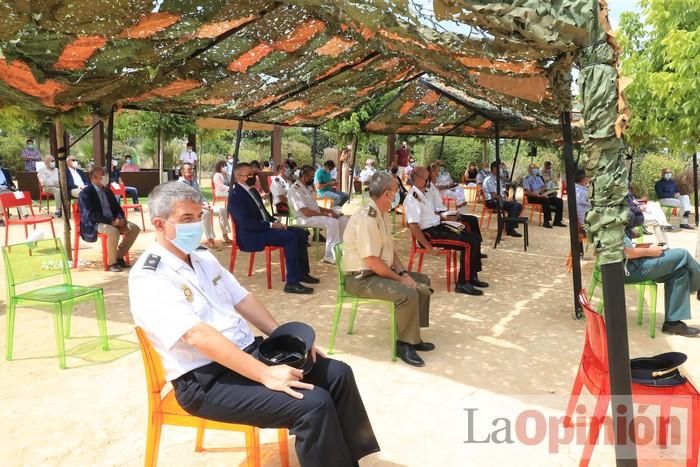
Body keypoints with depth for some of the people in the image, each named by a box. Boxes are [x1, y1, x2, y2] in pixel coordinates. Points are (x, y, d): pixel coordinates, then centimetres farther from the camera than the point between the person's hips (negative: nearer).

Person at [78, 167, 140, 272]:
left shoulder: (107, 191, 17)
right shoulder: (85, 193, -6)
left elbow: (117, 208, 17)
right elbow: (91, 215, -17)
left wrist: (120, 218, -7)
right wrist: (111, 221, -25)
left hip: (113, 221, 7)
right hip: (94, 224, -7)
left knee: (135, 228, -13)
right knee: (114, 232, -36)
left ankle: (119, 256, -1)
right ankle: (112, 262, -19)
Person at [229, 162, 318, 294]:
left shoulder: (253, 191, 16)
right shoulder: (235, 195, -14)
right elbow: (246, 223, -22)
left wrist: (275, 222, 3)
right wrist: (271, 225, -19)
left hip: (264, 228, 10)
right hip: (251, 235, -10)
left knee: (300, 232, 0)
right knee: (291, 237, -26)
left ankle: (302, 272, 9)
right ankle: (292, 283, -26)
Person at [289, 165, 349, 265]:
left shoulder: (308, 187, 14)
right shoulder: (295, 190, -16)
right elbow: (306, 212, -24)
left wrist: (329, 211, 4)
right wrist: (326, 214, -19)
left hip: (316, 215, 10)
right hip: (305, 218, -10)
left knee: (343, 219, 0)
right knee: (332, 222, -30)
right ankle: (330, 256, -25)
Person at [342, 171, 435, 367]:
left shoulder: (383, 214, 7)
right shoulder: (366, 219, -25)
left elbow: (390, 249, 13)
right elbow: (372, 262, -26)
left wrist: (403, 273, -1)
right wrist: (400, 279, -16)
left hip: (380, 271, 11)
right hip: (361, 278, -10)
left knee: (422, 281, 12)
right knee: (407, 294, -27)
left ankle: (413, 336, 17)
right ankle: (403, 344, -7)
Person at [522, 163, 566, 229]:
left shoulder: (539, 177, 21)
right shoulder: (526, 179, -1)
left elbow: (545, 187, 10)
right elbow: (528, 192, -14)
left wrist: (539, 190, -13)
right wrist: (539, 195, -26)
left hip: (542, 195, 7)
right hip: (533, 197, -7)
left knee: (559, 200, -10)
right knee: (546, 200, -36)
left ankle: (557, 221, -8)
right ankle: (546, 222, -32)